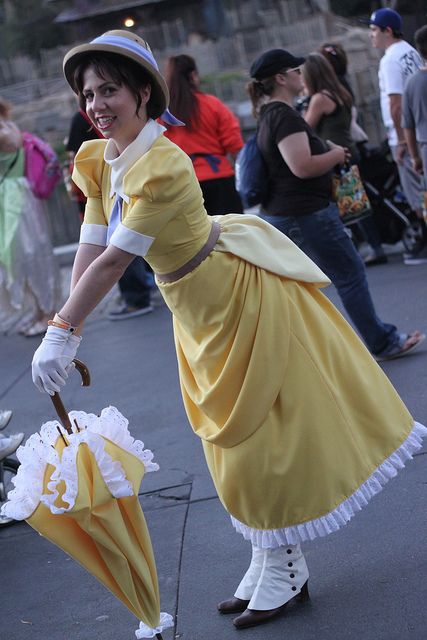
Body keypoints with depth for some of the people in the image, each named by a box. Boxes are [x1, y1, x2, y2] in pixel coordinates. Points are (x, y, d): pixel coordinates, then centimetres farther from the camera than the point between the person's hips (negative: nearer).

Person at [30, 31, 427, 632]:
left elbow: (113, 262, -32)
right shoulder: (98, 160, -4)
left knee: (256, 424, 1)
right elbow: (91, 250, -7)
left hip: (238, 289, -9)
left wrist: (62, 330, -32)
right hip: (196, 306, 9)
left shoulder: (163, 166, -30)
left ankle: (282, 567, 17)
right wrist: (63, 334, -14)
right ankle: (271, 561, 31)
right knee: (230, 431, 17)